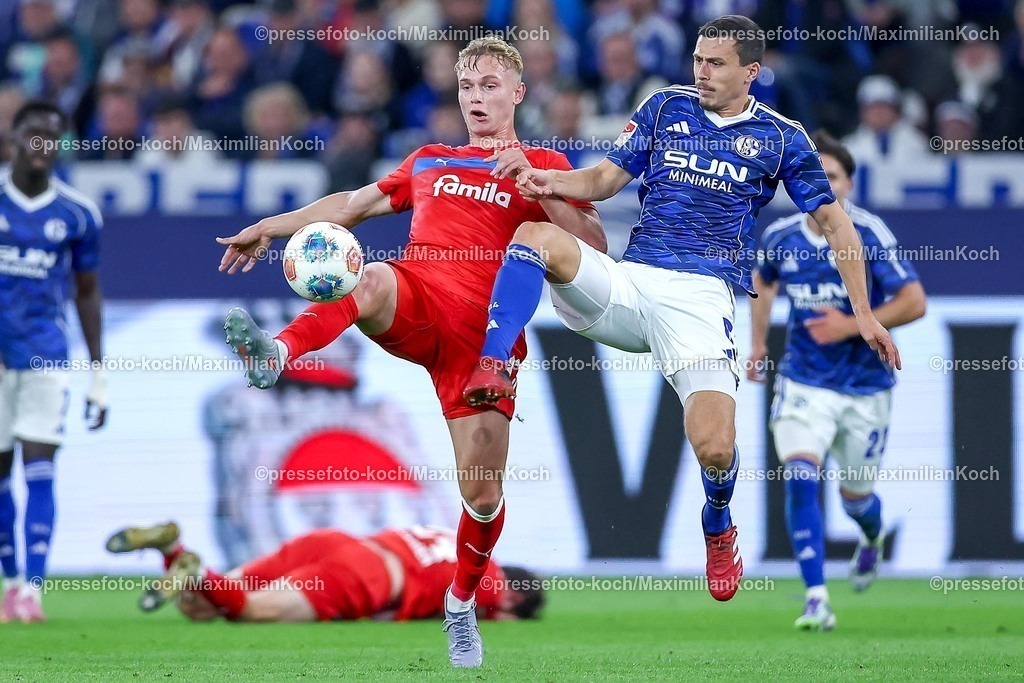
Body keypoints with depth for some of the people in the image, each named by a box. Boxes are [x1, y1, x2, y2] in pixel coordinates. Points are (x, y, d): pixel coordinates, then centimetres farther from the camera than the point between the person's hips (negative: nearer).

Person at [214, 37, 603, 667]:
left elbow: (594, 248, 3)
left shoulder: (543, 166, 16)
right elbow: (353, 205, 36)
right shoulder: (429, 161, 28)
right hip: (415, 301, 2)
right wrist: (269, 228, 31)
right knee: (369, 280, -37)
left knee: (483, 490, -8)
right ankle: (274, 356, -59)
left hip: (483, 331, -2)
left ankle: (463, 602, 18)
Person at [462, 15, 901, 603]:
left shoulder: (781, 138, 7)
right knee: (537, 235, -26)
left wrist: (863, 312, 5)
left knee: (716, 448, -19)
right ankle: (493, 371, -33)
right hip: (629, 283, 2)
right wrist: (552, 182, -10)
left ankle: (719, 530, 16)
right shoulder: (667, 106, 13)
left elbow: (834, 222, 11)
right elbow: (607, 178, 12)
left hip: (701, 296, -2)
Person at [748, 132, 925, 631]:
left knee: (854, 496, 13)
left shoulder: (868, 235, -16)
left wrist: (850, 326, -24)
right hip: (803, 381, 2)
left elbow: (914, 302, -17)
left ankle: (873, 538, 52)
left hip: (866, 387, -2)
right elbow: (763, 281, 21)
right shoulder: (780, 237, -3)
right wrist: (758, 342, 15)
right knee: (799, 477, -21)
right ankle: (816, 599, -21)